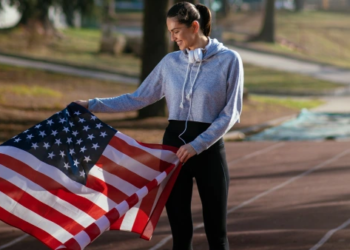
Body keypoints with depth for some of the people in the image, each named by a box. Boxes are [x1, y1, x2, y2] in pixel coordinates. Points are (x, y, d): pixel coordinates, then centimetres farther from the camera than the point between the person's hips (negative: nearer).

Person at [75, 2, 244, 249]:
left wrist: (197, 145, -16)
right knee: (180, 229, 6)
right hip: (174, 145, 4)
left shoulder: (228, 60, -5)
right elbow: (138, 99, 11)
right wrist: (93, 105, 4)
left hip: (209, 148, -4)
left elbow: (231, 113, -8)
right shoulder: (170, 62, 7)